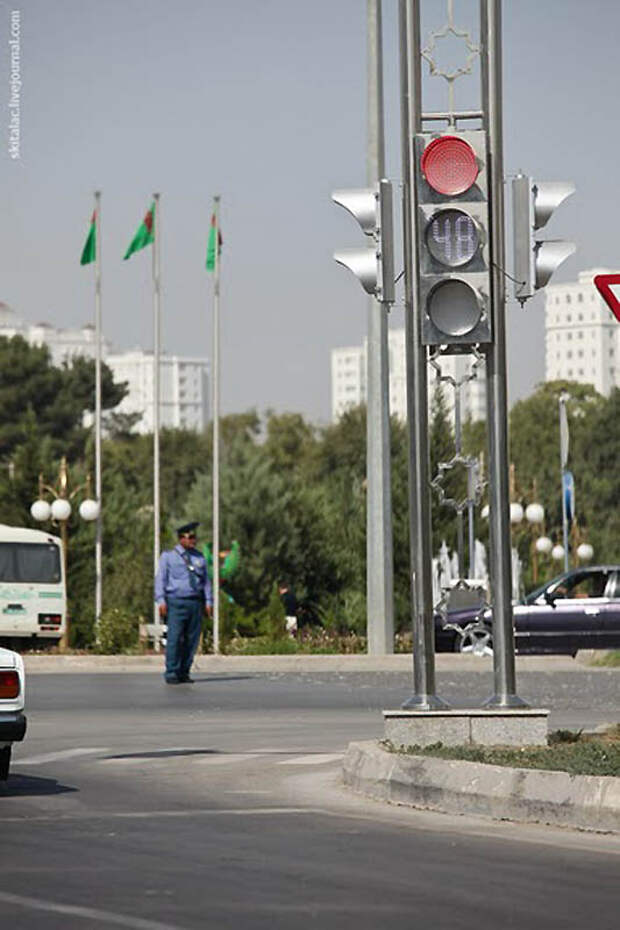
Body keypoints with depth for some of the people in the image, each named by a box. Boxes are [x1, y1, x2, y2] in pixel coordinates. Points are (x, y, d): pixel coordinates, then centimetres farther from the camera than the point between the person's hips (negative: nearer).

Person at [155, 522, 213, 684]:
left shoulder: (199, 557, 16)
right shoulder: (168, 556, 6)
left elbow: (206, 581, 18)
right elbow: (160, 579, 2)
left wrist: (208, 602, 9)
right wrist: (161, 600, -9)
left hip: (195, 603, 4)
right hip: (176, 602, -4)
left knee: (192, 639, 0)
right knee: (174, 638, -11)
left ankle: (184, 673, 6)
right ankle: (171, 674, -8)